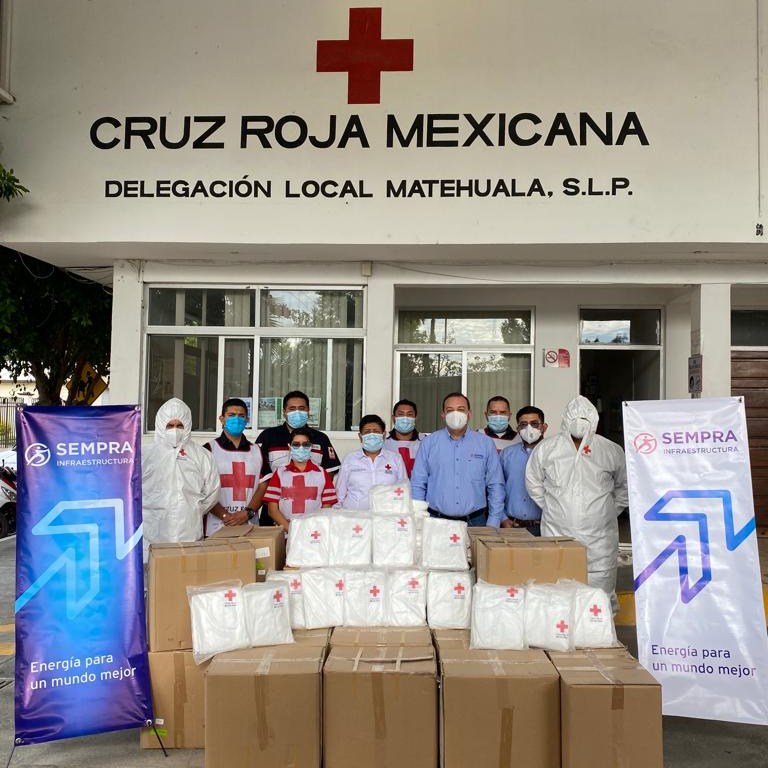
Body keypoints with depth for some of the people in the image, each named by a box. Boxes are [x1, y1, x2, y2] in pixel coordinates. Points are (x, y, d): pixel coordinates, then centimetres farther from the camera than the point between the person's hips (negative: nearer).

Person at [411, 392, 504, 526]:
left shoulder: (486, 443, 3)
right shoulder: (428, 442, 2)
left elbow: (495, 485, 4)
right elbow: (418, 485, 3)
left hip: (475, 521, 0)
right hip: (436, 521, 0)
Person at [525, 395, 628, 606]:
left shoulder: (611, 451, 4)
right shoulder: (546, 449, 4)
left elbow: (624, 486, 17)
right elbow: (533, 482, 15)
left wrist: (610, 511, 11)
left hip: (599, 538, 0)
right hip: (558, 535, 0)